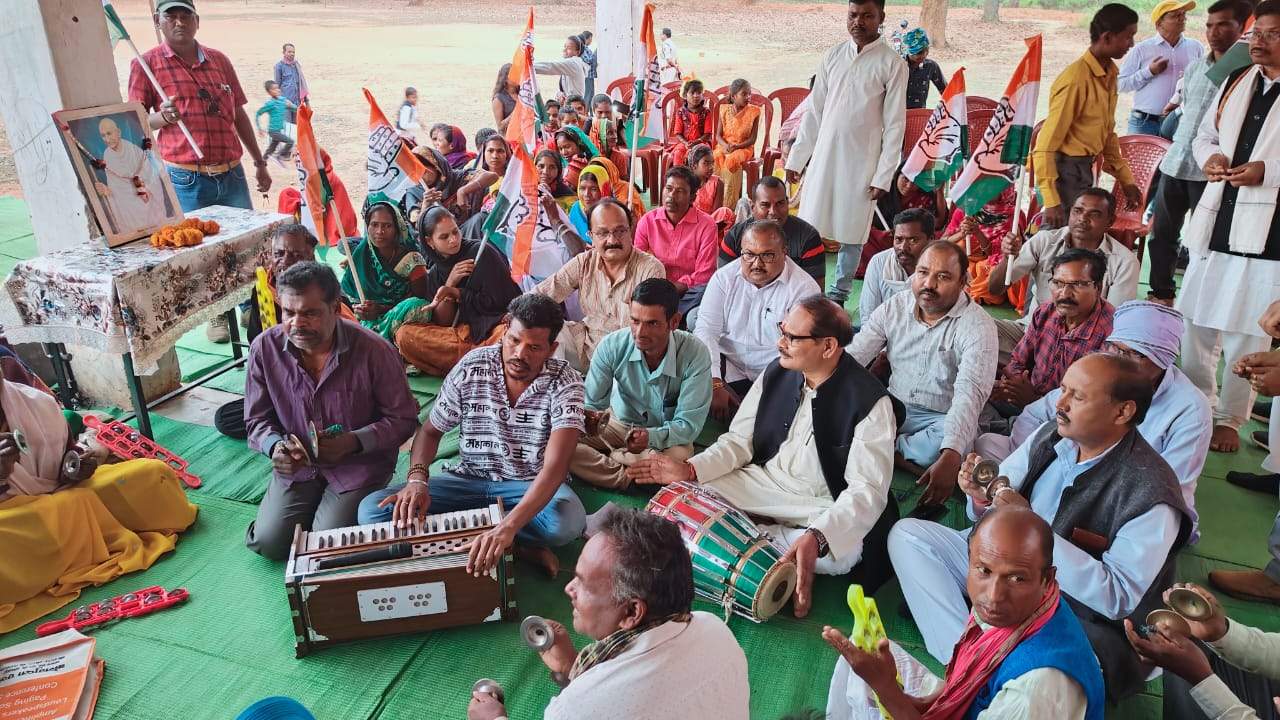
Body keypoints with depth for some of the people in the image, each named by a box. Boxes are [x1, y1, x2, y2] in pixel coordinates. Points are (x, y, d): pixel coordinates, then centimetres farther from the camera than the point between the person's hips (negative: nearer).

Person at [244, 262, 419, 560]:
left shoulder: (374, 350, -21)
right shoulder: (264, 348, -11)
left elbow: (403, 418, -11)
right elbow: (257, 419, 2)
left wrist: (354, 441, -26)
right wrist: (275, 446, -21)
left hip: (359, 465, -3)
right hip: (297, 465, 4)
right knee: (268, 543, -6)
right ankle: (313, 500, 23)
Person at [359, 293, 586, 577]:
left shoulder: (564, 381, -19)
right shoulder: (471, 367, -9)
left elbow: (555, 466, -30)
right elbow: (431, 431, 3)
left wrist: (507, 526, -45)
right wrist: (417, 479, -19)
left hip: (532, 486, -4)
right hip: (469, 478, 4)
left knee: (568, 522, -38)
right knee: (371, 510, -17)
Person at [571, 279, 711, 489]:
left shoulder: (695, 354, -24)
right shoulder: (612, 346, -18)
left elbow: (689, 424, -22)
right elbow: (591, 404, -12)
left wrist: (651, 437, -41)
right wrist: (589, 418, -38)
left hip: (666, 434, -1)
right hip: (617, 422, 2)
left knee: (680, 457, -37)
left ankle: (610, 457, -11)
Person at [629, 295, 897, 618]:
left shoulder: (869, 401, -19)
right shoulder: (776, 373, -4)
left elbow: (867, 490, -23)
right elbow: (739, 441, 3)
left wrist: (816, 538, -40)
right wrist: (690, 470, -15)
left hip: (828, 510, -3)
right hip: (764, 484, 4)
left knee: (843, 551, -36)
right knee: (688, 490, -11)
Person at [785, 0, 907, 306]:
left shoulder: (892, 64, -4)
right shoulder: (833, 56, 7)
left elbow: (895, 125, -6)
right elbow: (814, 112, 10)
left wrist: (883, 176, -11)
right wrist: (796, 158, 7)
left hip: (861, 163, -3)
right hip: (823, 157, 3)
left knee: (852, 233, 5)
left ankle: (838, 295, 17)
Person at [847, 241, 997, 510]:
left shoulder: (978, 325, -15)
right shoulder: (895, 307, -1)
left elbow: (969, 394, -28)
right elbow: (852, 356, -6)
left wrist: (950, 458, -44)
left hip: (942, 417, -3)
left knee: (940, 446, -38)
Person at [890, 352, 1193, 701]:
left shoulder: (1150, 494, -21)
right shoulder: (1051, 435, -4)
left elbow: (1120, 598, -25)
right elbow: (997, 503, 7)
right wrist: (981, 495, -19)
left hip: (1074, 615, -7)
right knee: (907, 534, -4)